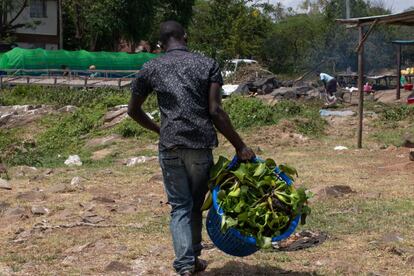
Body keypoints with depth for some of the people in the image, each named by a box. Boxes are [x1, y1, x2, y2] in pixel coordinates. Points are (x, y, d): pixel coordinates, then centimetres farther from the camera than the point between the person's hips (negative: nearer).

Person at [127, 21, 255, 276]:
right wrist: (240, 146, -1)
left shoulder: (151, 69, 7)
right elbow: (216, 111, -6)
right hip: (202, 145, 0)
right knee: (196, 205, 16)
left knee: (180, 207, 7)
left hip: (170, 147, 0)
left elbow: (133, 110, 16)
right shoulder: (208, 65, 4)